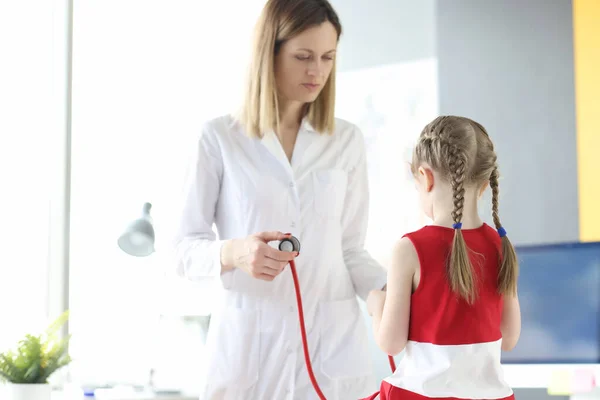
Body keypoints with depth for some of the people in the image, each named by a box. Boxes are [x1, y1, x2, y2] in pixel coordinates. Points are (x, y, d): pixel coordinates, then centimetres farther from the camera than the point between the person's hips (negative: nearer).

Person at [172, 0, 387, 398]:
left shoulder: (346, 140, 6)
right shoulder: (220, 137, -1)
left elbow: (350, 248, 8)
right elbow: (185, 248, -2)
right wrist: (233, 254, -23)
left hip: (332, 342, 2)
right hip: (247, 343, -2)